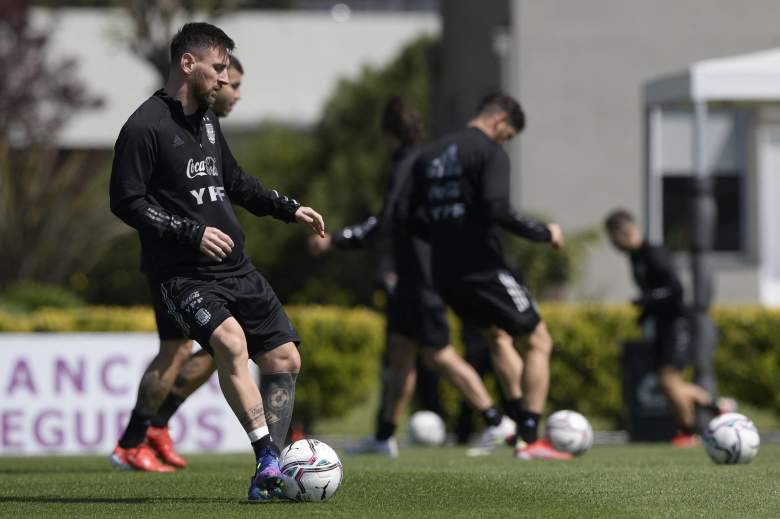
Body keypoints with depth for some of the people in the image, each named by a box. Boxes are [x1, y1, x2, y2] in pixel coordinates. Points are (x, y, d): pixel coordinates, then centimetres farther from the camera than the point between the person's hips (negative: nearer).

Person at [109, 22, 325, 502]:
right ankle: (269, 458, -31)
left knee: (285, 358, 2)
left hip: (235, 266, 8)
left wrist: (289, 209, 20)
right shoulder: (145, 127, -11)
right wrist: (192, 232, -18)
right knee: (231, 340, -32)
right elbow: (126, 201, -14)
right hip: (183, 274, -8)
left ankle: (268, 475, 10)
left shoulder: (207, 120, 15)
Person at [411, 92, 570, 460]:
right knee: (539, 341, 4)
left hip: (444, 277, 8)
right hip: (483, 270, -8)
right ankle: (530, 440, -5)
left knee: (498, 334, 30)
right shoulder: (490, 152, -7)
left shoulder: (428, 156, 15)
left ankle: (522, 423, 25)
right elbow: (497, 209, -22)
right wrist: (545, 233, -10)